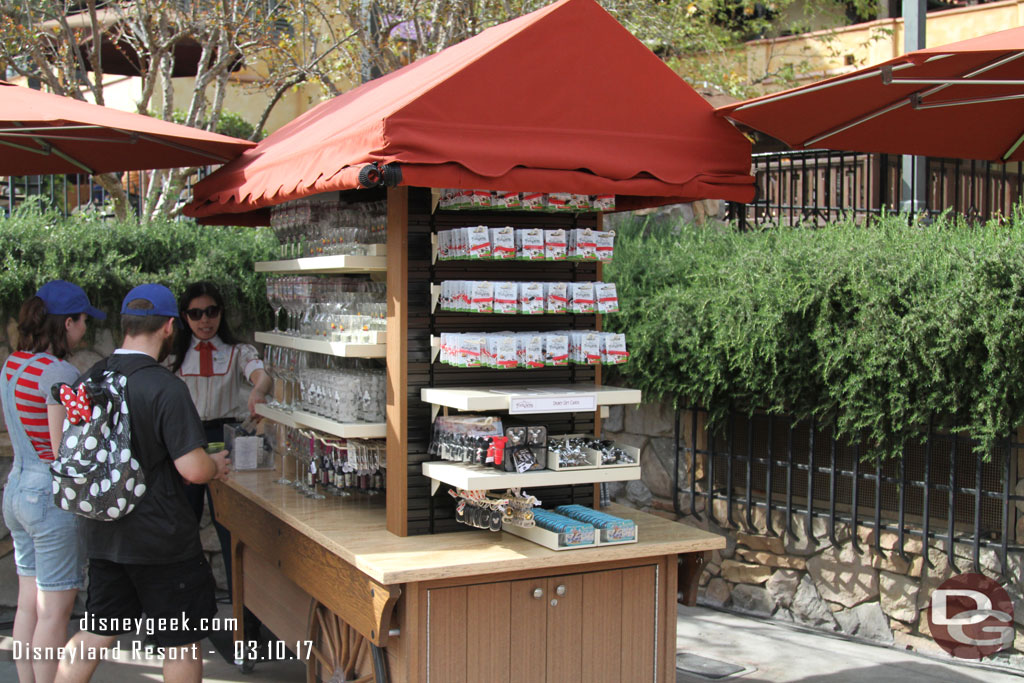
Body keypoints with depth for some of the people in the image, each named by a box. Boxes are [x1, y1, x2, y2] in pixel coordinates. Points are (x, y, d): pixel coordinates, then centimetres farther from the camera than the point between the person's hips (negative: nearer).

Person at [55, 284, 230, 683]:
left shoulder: (89, 379, 2)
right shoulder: (166, 388, -20)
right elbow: (193, 469, -24)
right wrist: (216, 466, -1)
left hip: (101, 533, 7)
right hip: (160, 539, -7)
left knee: (96, 633, 18)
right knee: (182, 640, 8)